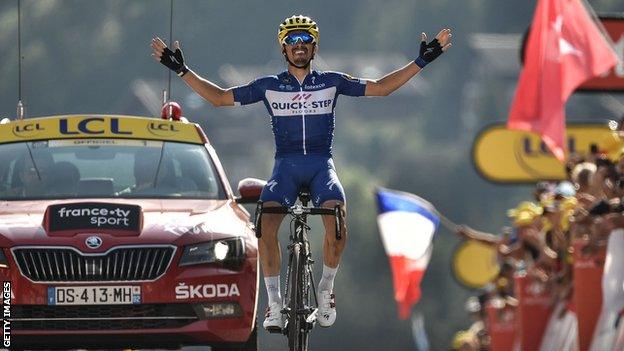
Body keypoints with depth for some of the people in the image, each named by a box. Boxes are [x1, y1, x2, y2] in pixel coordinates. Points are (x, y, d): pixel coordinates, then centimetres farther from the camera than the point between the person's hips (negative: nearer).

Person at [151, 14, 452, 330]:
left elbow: (380, 88, 12)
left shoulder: (331, 82, 10)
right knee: (266, 223, -29)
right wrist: (181, 70, 7)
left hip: (321, 165, 0)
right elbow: (220, 98, 12)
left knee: (337, 221, -30)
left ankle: (326, 289, -5)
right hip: (285, 167, 0)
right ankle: (274, 300, -18)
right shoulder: (270, 86, 9)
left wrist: (421, 62, 7)